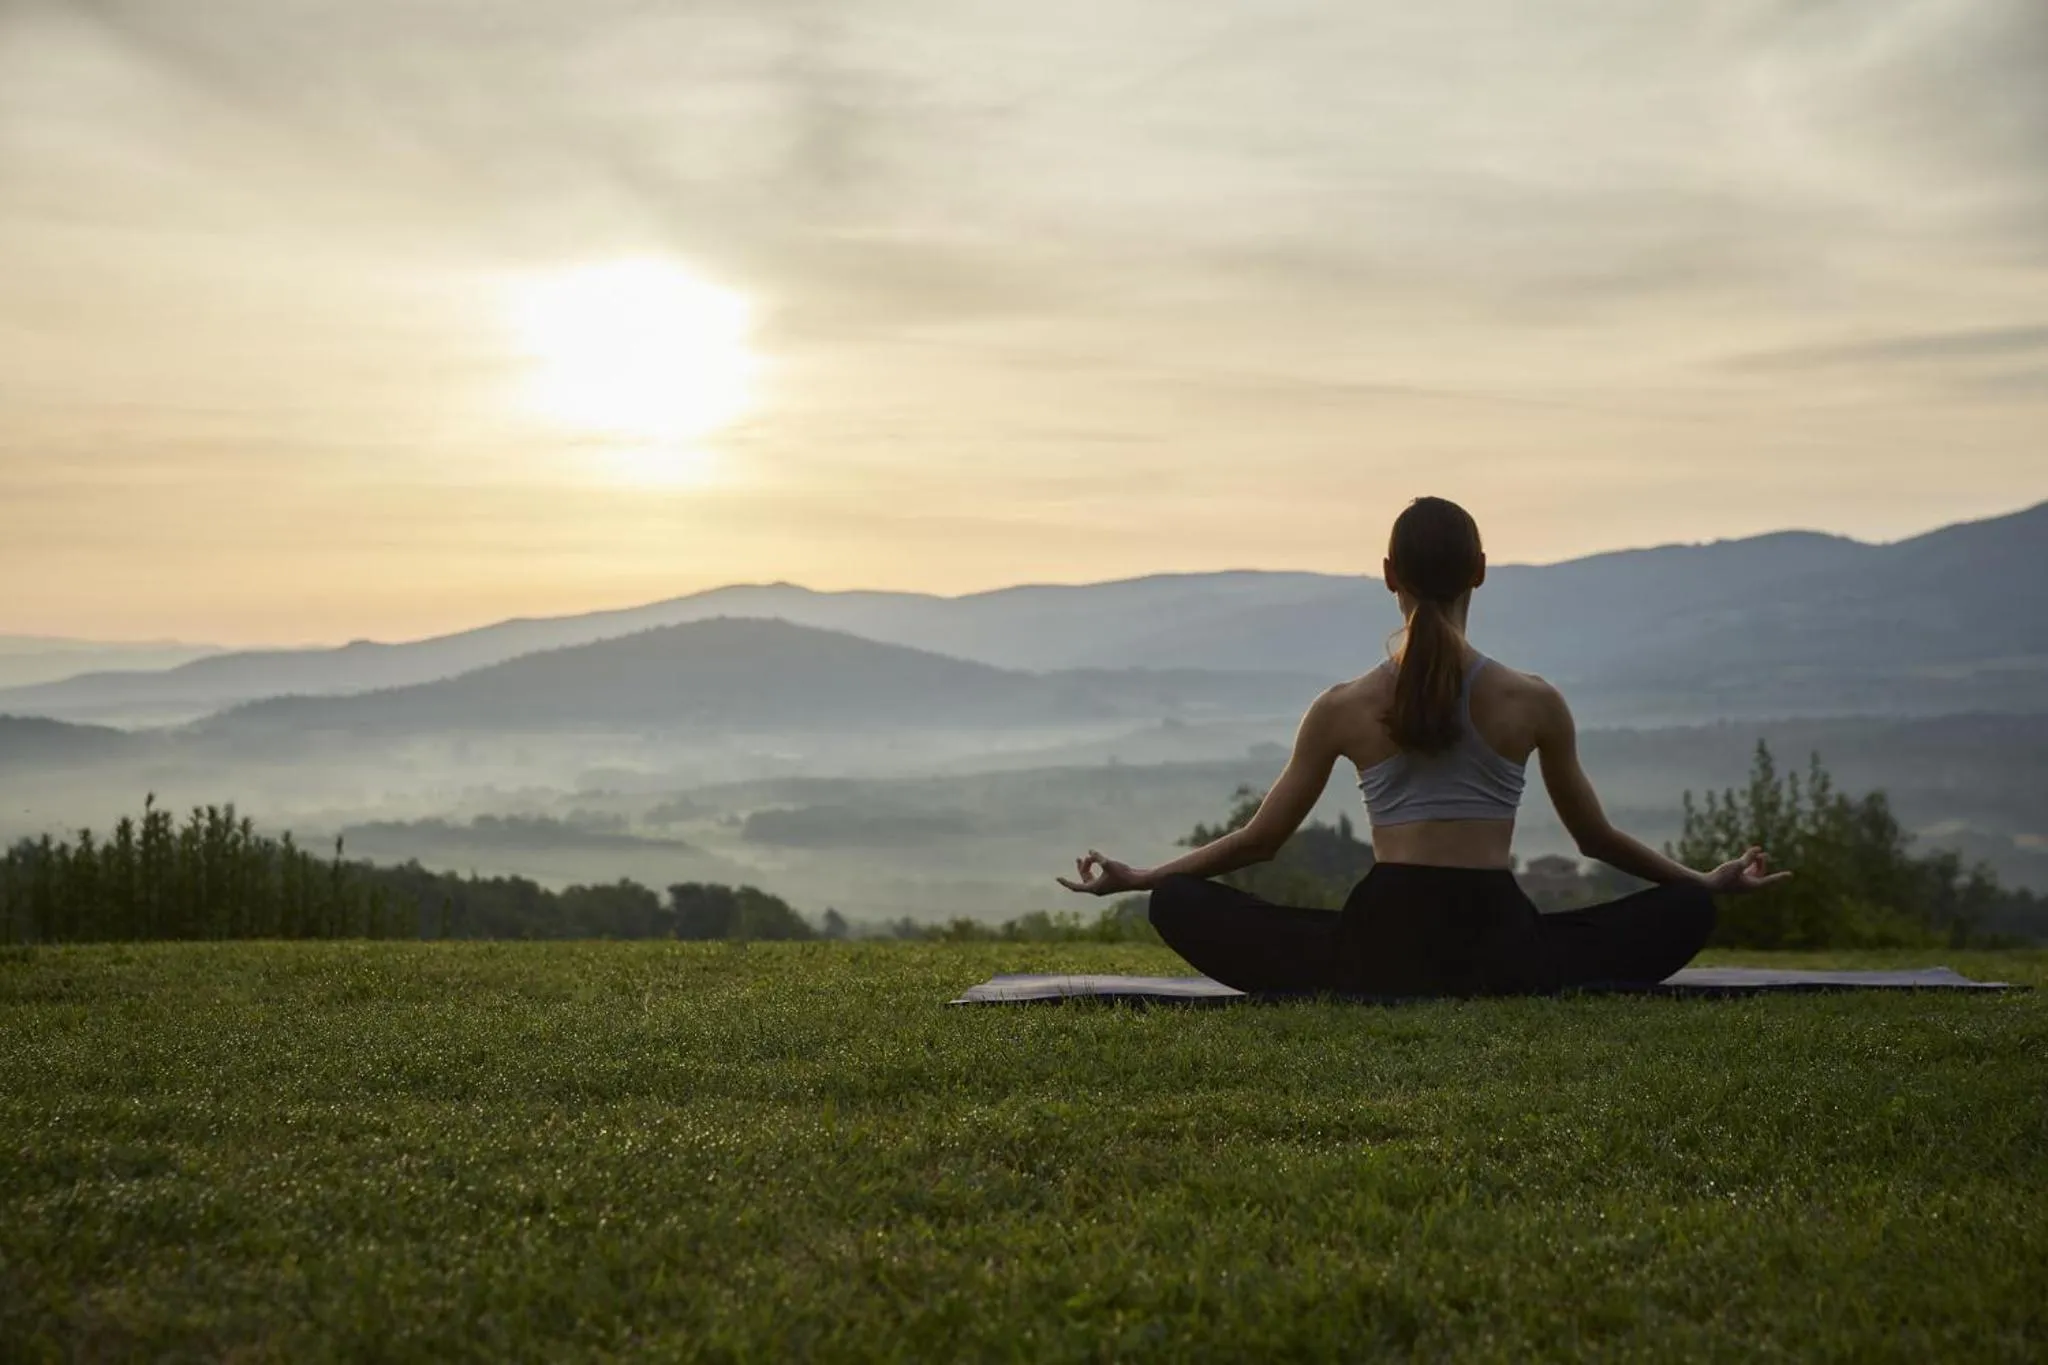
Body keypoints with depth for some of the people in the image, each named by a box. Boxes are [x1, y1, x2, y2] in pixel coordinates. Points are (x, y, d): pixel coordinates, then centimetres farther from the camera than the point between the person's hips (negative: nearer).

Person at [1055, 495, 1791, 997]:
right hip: (1501, 950, 0)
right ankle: (1496, 999, 2)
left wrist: (1136, 877, 25)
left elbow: (1260, 839, 11)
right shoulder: (1532, 702, 4)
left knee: (1179, 906, 15)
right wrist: (1707, 882, 33)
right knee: (1685, 910, 20)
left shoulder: (1344, 708, 3)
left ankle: (1366, 999, -2)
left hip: (1382, 944, 0)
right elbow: (1595, 836, 16)